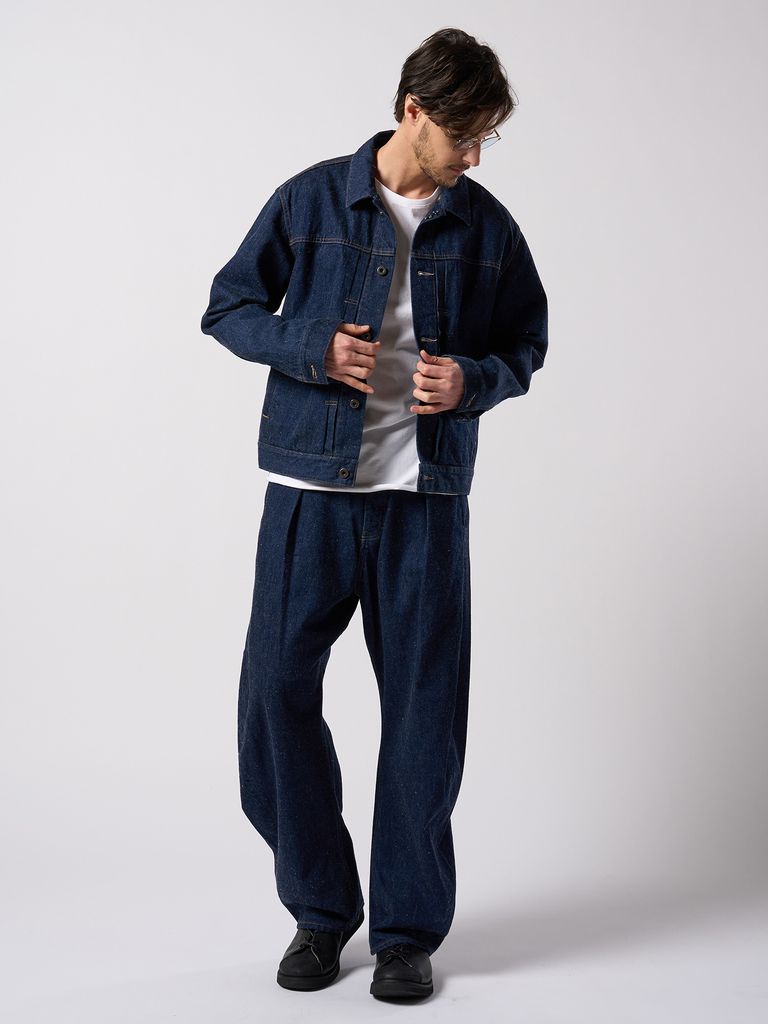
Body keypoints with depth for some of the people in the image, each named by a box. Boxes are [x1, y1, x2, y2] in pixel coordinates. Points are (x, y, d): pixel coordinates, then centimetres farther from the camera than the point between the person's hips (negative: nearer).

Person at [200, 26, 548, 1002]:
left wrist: (475, 379, -9)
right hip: (310, 486, 0)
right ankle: (320, 909, 20)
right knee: (277, 691, 0)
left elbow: (526, 344, 14)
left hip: (426, 494, 1)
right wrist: (312, 350, -11)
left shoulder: (488, 227, 6)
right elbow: (228, 306, 7)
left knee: (425, 711, 1)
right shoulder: (310, 200, 1)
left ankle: (408, 929, 17)